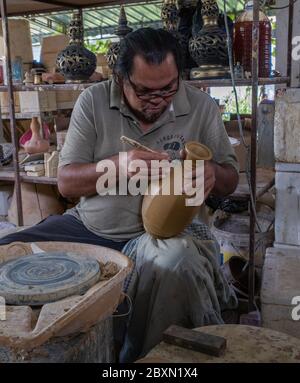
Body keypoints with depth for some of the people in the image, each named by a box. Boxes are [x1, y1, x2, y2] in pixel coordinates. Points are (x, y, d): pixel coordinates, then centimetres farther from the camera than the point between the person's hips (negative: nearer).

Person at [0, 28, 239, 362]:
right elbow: (66, 182, -4)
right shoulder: (93, 101, -2)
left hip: (166, 230, -1)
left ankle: (135, 355, -10)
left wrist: (212, 173, -20)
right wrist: (117, 166, -24)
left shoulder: (202, 107, -1)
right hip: (88, 226, 2)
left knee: (175, 264, -36)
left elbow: (230, 180, 6)